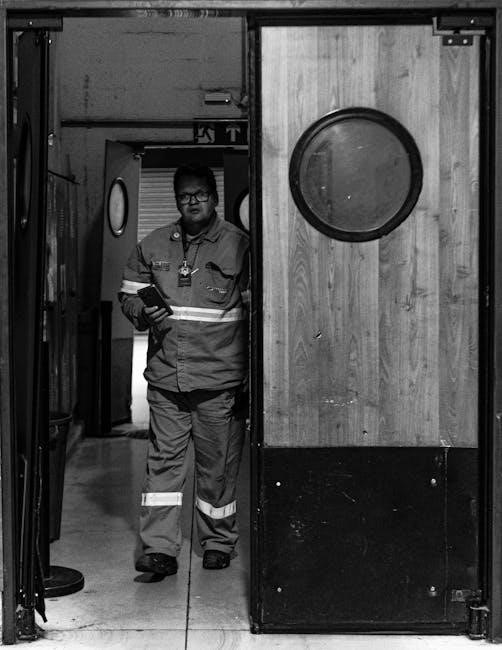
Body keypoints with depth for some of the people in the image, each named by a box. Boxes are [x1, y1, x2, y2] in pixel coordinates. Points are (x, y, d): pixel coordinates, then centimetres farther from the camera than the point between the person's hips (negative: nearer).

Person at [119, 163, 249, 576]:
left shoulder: (240, 245, 0)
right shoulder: (152, 246, 10)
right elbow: (128, 295, 19)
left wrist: (249, 373, -5)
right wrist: (143, 313, -5)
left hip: (219, 380, -3)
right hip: (166, 375, 3)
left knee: (218, 465, 5)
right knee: (163, 460, 1)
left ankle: (219, 543, 20)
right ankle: (160, 548, 5)